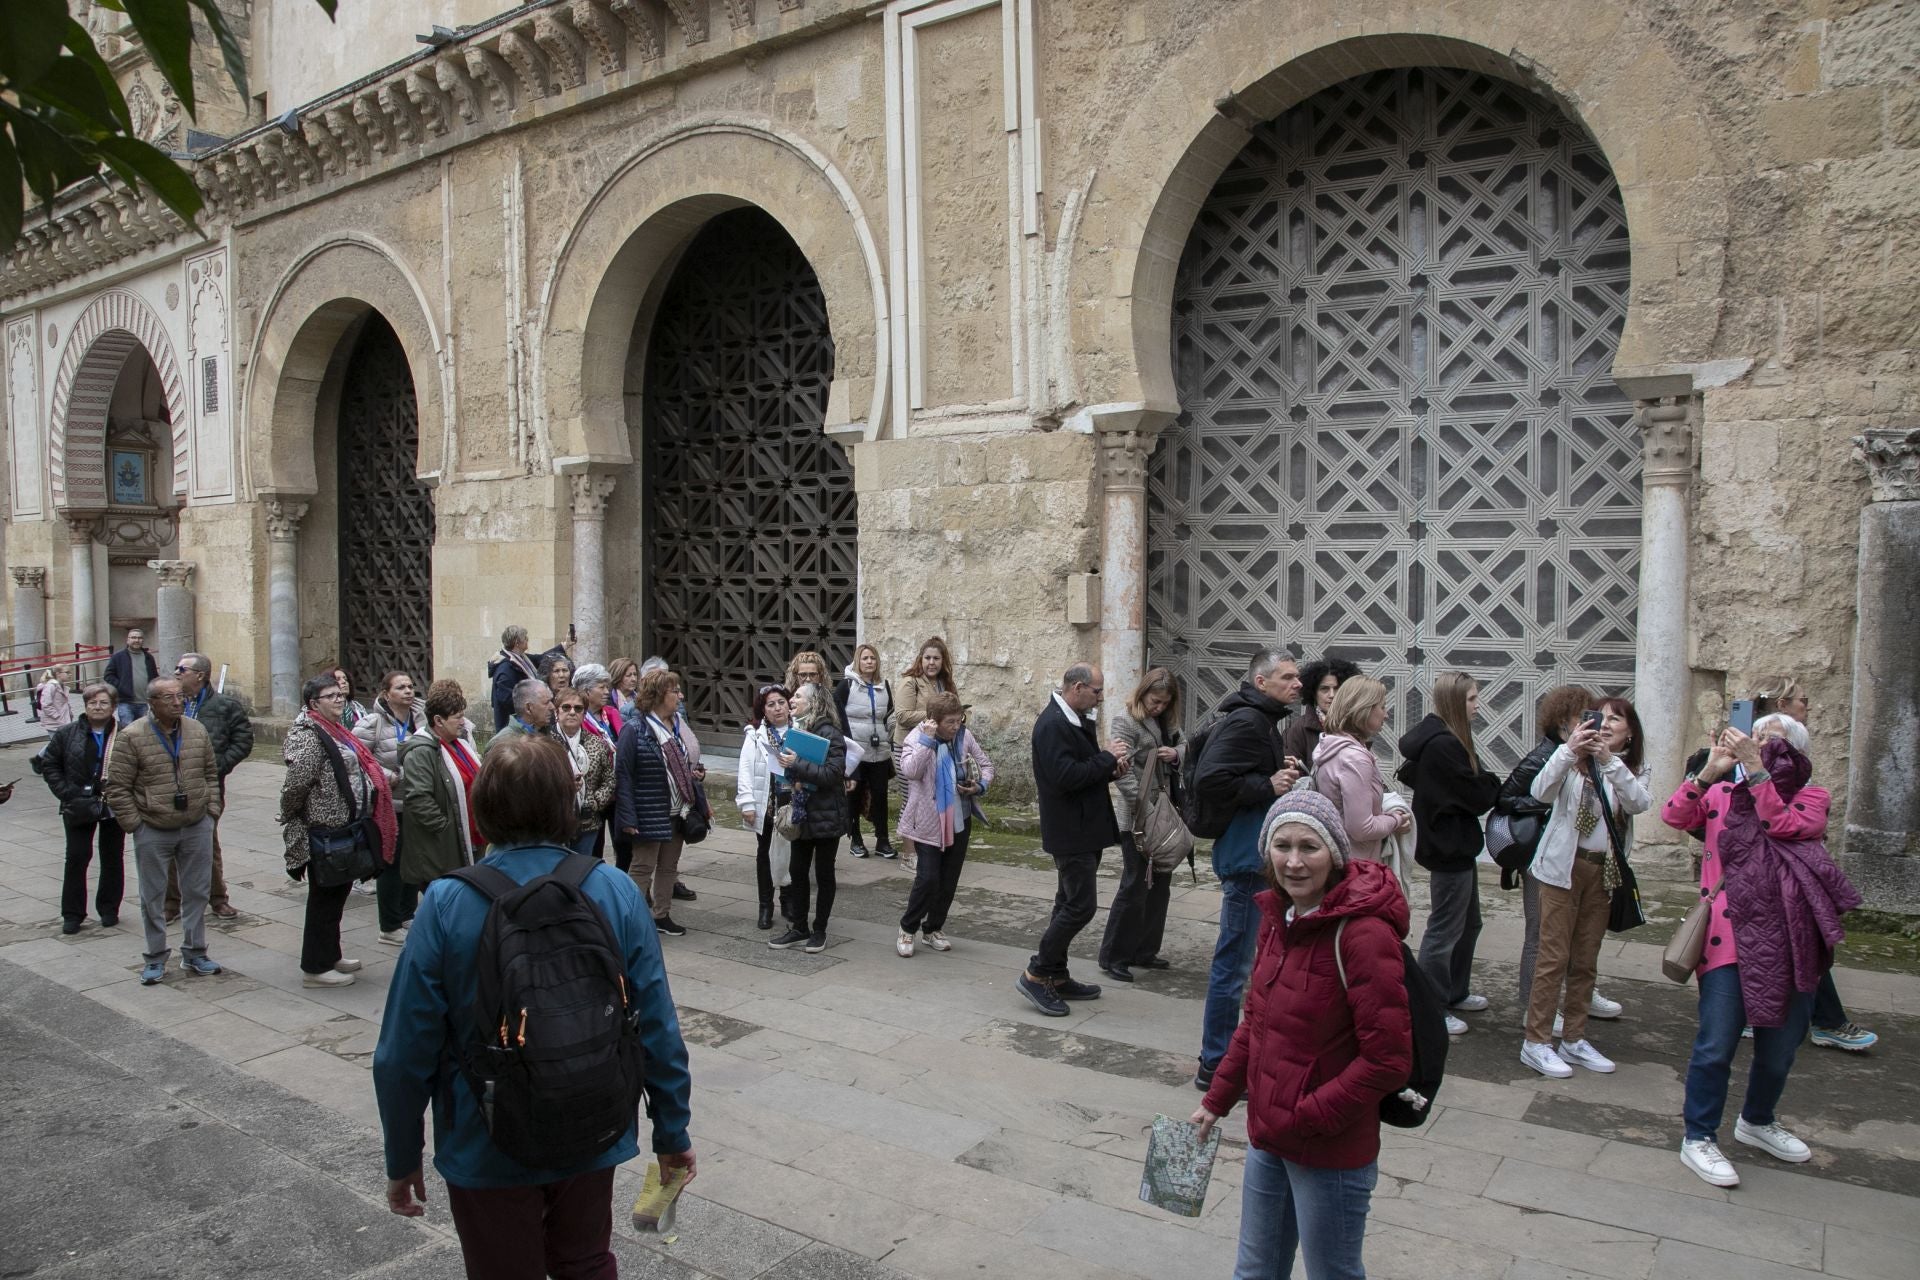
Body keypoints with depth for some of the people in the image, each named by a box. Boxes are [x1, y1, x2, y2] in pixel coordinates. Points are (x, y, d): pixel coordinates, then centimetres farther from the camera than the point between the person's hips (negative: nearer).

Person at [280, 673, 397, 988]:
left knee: (335, 895, 19)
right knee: (325, 898, 1)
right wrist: (290, 818, -8)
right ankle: (315, 968, 12)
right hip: (325, 830, -9)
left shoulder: (334, 731, 13)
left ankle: (330, 956, 32)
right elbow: (296, 783, -22)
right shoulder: (309, 735, -18)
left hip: (343, 829, 9)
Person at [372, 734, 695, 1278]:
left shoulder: (447, 904, -18)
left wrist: (401, 1160, 1)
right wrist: (672, 1134, 2)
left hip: (487, 1149, -1)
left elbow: (405, 1050, -14)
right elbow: (657, 1028, -11)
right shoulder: (615, 892, -15)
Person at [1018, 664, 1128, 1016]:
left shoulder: (1076, 720, 12)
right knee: (1082, 905, -9)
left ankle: (1056, 977, 24)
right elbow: (1064, 777, -27)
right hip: (1069, 831, -10)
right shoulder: (1052, 724, -19)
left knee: (1070, 904, 15)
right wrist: (1107, 757, -18)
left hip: (1084, 829, 10)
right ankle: (1036, 974, 0)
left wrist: (1111, 768, 2)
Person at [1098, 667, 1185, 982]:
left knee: (1160, 884, 11)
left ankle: (1144, 951, 22)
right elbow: (1122, 773, -19)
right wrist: (1145, 806, -24)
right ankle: (1113, 957, 6)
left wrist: (1176, 754, -6)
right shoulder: (1126, 722, -11)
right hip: (1137, 817, -7)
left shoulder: (1167, 722, 11)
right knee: (1135, 885, -4)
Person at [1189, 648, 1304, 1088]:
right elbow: (1211, 782, -26)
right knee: (1234, 962, -3)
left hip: (1258, 854, 11)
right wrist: (1269, 785, -21)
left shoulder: (1262, 720, 15)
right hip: (1246, 857, -11)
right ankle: (1216, 1064, 7)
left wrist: (1281, 772, 6)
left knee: (1237, 959, 20)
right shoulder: (1245, 721, -18)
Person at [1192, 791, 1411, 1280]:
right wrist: (1217, 1100, 11)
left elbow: (1387, 1060, -23)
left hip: (1330, 1155, -7)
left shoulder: (1362, 934, -24)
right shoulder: (1278, 916, 1)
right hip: (1267, 1138, 7)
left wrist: (1304, 1119, -20)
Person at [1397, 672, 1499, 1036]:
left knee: (1468, 923, 22)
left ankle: (1456, 993, 37)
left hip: (1454, 844, 11)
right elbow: (1477, 796, -20)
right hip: (1449, 847, -11)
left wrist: (1487, 786, 1)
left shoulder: (1437, 738, 8)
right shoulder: (1443, 745, -24)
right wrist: (1495, 785, 1)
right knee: (1444, 930, 0)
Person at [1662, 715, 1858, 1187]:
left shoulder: (1812, 797, 8)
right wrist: (1709, 772, -17)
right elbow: (1673, 815, -7)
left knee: (1780, 1044, 15)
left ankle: (1757, 1121, 39)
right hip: (1730, 934, -2)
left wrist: (1756, 768, -18)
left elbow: (1785, 825, -13)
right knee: (1717, 1042, -6)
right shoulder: (1722, 793, 10)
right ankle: (1698, 1138, 8)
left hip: (1790, 936, 2)